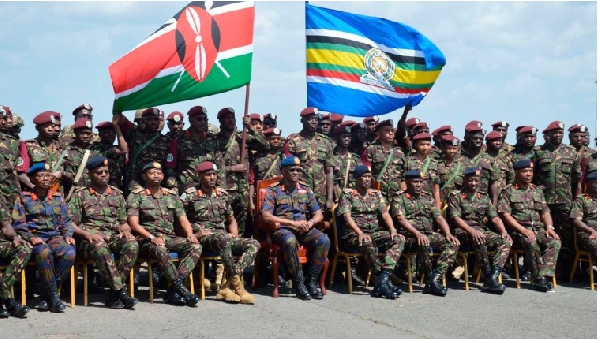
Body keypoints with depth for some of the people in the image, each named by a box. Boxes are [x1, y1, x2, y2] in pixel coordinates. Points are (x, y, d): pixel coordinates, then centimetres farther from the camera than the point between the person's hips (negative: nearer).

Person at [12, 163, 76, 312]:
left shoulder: (57, 197, 21)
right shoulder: (23, 198, 10)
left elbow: (66, 221, 20)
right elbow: (18, 223, 2)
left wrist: (68, 235, 0)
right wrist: (31, 237, -15)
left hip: (55, 236, 3)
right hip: (34, 237, -3)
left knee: (70, 253, -32)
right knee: (44, 252, -40)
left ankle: (47, 296, -20)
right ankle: (53, 296, -28)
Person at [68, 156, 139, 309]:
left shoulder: (117, 194, 20)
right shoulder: (80, 194, 9)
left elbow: (124, 223, 21)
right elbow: (71, 224, 2)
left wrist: (126, 231, -3)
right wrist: (87, 234, -16)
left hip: (115, 237, 4)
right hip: (90, 239, -3)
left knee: (132, 244, -31)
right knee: (100, 248, -40)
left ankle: (113, 292, -29)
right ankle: (121, 290, -38)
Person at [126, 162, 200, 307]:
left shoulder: (172, 195, 21)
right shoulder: (136, 196, 6)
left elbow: (183, 219, 15)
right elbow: (133, 224, -5)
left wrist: (190, 234, -7)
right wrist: (151, 237, -20)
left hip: (170, 237, 5)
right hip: (146, 239, -5)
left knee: (195, 246, -23)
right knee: (160, 250, -39)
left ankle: (173, 290, -30)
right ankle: (181, 289, -35)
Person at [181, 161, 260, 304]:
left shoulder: (223, 194, 19)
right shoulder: (189, 195, 4)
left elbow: (231, 219, 26)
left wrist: (234, 235, 8)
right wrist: (193, 235, -12)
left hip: (223, 237, 6)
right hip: (202, 238, -6)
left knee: (254, 244, -19)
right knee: (223, 239, -40)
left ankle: (227, 287, -31)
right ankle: (237, 286, -35)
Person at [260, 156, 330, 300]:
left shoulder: (306, 189, 16)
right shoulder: (273, 190, 2)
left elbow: (319, 214, 17)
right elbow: (266, 216, -10)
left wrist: (311, 222, -9)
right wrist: (293, 223, -17)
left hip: (304, 229, 4)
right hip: (282, 230, -4)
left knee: (324, 240, -26)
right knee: (290, 241, -40)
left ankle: (312, 281, -18)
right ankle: (298, 282, -26)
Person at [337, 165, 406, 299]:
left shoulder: (377, 194, 18)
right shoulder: (347, 194, 3)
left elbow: (385, 214, 8)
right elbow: (347, 216, -10)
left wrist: (392, 229, -12)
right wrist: (360, 233, -26)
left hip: (375, 232, 5)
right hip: (354, 234, -5)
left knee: (400, 239, -21)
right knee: (366, 242, -40)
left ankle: (383, 278, -34)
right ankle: (384, 280, -34)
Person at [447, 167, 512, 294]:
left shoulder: (484, 197, 20)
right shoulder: (455, 196, 4)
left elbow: (495, 218, 13)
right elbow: (456, 218, -9)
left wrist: (503, 231, -8)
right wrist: (472, 231, -26)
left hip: (483, 231, 5)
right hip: (463, 232, -5)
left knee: (506, 241, -22)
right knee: (479, 240, -39)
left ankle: (493, 277, -35)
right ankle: (488, 276, -33)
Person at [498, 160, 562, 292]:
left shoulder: (537, 191, 23)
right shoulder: (508, 192, 6)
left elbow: (545, 212, 19)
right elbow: (505, 215, -4)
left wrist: (549, 227, -2)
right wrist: (523, 230, -16)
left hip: (539, 230, 5)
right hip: (518, 231, -4)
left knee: (555, 242, -26)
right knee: (531, 244, -36)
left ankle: (545, 276, -34)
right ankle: (539, 278, -26)